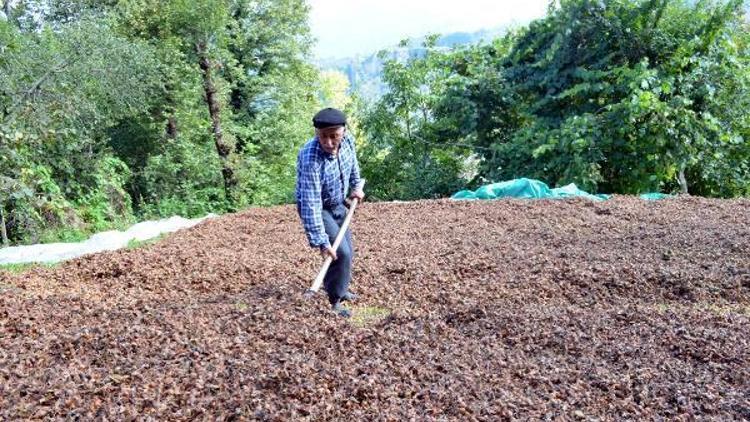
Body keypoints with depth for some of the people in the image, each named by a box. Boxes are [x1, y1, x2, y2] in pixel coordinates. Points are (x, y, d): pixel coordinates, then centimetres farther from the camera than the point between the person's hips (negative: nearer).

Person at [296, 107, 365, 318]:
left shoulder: (347, 140, -18)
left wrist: (355, 185, 11)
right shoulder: (310, 158, -38)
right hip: (318, 209, -7)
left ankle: (339, 287, 40)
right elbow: (311, 204, -38)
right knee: (340, 252, -16)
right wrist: (321, 241, -38)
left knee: (348, 249, 17)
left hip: (338, 205, 7)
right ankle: (335, 300, 1)